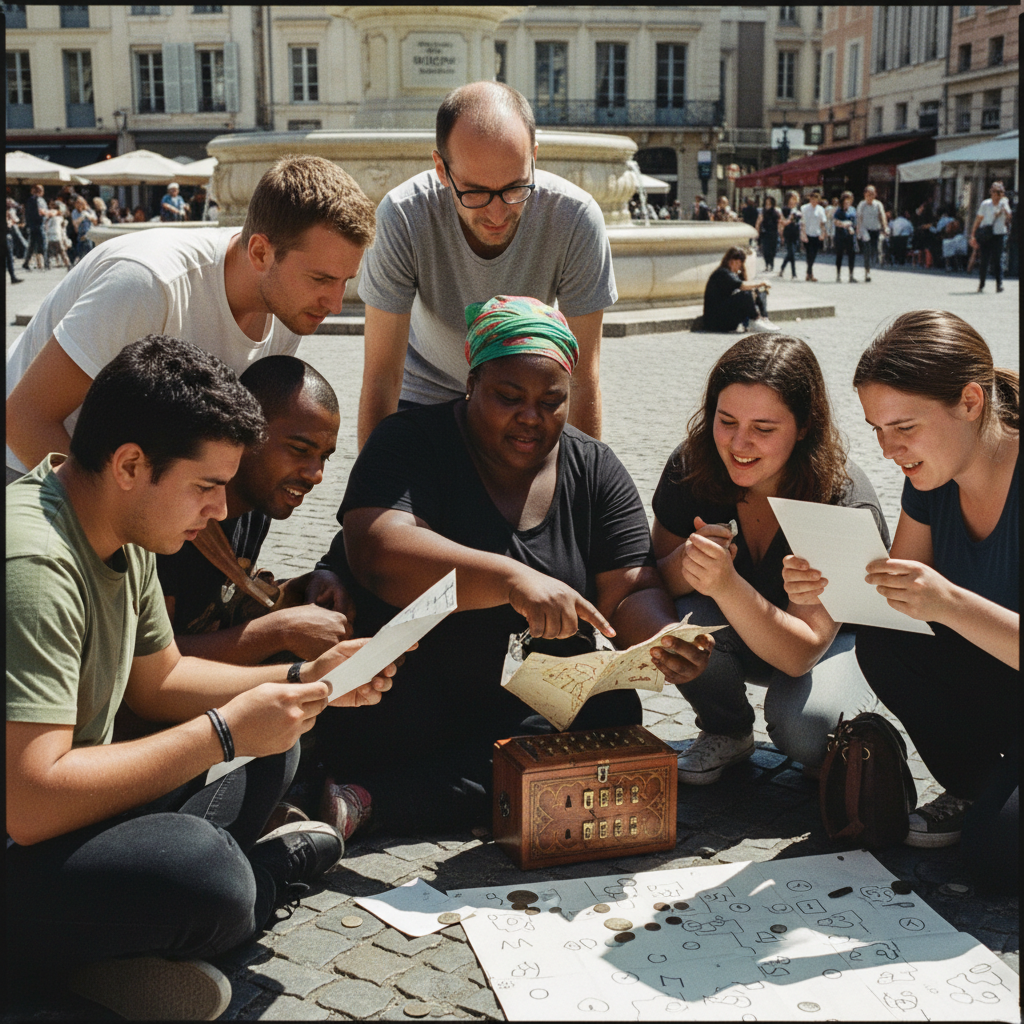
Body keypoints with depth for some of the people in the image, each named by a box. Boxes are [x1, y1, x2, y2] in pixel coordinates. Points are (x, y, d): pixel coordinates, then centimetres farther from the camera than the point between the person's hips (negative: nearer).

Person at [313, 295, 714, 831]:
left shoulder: (595, 470, 3)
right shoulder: (412, 442, -10)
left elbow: (632, 593, -2)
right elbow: (376, 550, -28)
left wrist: (666, 640, -26)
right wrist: (511, 579, -42)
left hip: (539, 704, 6)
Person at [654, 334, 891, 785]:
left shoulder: (846, 504, -31)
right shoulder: (691, 468, -20)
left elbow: (801, 653, -34)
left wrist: (725, 584, -52)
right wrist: (687, 562, -38)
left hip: (839, 638, -3)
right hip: (740, 636, 3)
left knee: (803, 726, -34)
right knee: (684, 619, -30)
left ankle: (853, 718, 4)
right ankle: (726, 731, 0)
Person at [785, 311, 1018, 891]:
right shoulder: (933, 477, -5)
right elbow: (896, 598, -2)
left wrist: (948, 603, -44)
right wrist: (827, 589, -22)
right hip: (993, 683, 7)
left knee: (997, 856, -24)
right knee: (883, 643, -19)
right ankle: (976, 791, 3)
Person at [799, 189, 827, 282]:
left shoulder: (820, 209, 7)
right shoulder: (804, 208, -3)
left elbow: (822, 222, 11)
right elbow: (802, 222, -5)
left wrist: (822, 233, 0)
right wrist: (803, 234, -12)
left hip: (816, 235, 3)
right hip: (807, 235, -3)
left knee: (814, 255, 4)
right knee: (810, 254, -10)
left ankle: (808, 273, 19)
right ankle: (811, 274, -5)